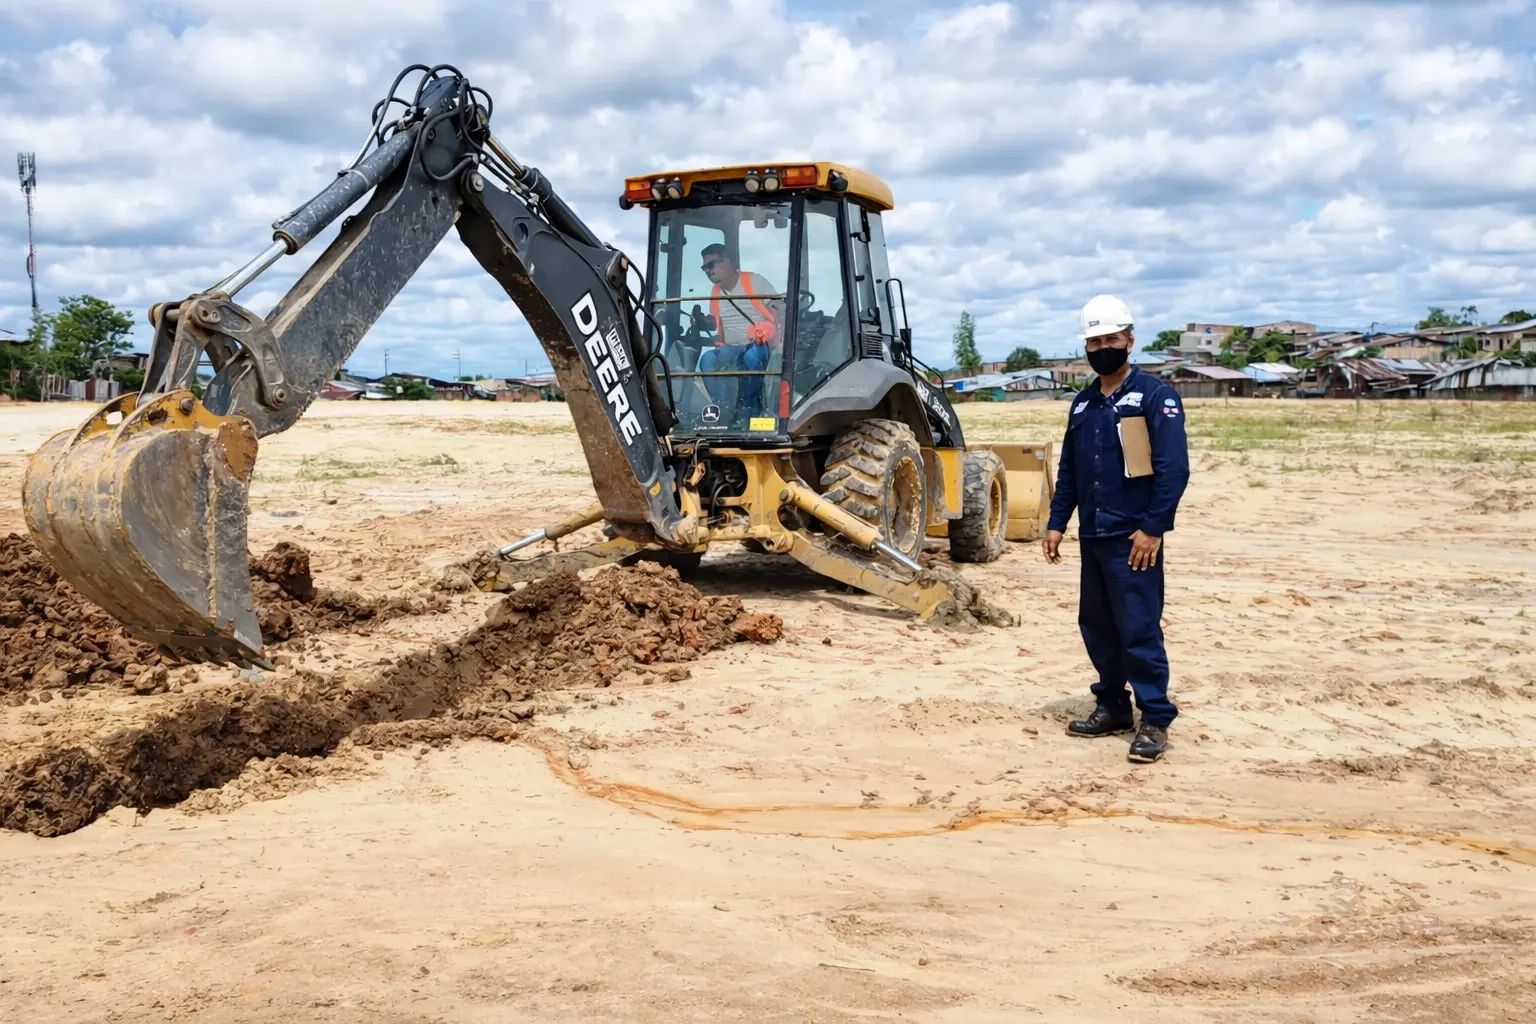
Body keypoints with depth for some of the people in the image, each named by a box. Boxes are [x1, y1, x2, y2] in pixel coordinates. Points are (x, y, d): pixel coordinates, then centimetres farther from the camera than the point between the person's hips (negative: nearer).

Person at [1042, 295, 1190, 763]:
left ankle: (1155, 720, 2)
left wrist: (1153, 527, -18)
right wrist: (1056, 523, 11)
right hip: (1092, 535, 7)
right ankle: (1112, 706, 25)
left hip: (1133, 537, -7)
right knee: (1096, 625, 12)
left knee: (1139, 628, -6)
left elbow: (1174, 469, -13)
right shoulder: (1083, 403, 14)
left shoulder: (1154, 396, -6)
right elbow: (1068, 469, 18)